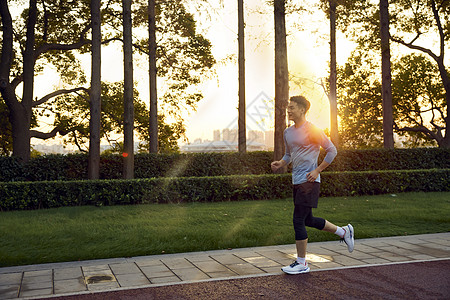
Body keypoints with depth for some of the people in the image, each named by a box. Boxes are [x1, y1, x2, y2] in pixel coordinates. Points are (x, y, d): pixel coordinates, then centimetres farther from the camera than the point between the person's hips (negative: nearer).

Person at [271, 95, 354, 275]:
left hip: (309, 181, -9)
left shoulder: (312, 130, -11)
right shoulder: (288, 132, 13)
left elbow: (332, 150, -6)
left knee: (298, 220, -8)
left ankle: (301, 263, 4)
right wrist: (280, 164, 5)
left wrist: (317, 171, -11)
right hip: (297, 181, 9)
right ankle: (344, 232, 34)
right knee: (308, 220, 16)